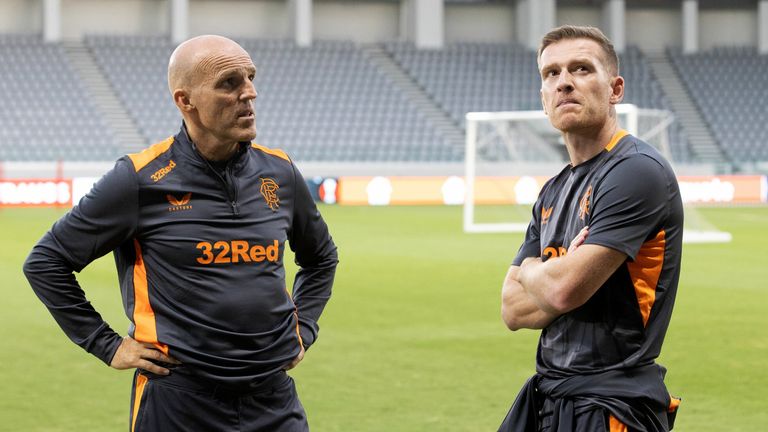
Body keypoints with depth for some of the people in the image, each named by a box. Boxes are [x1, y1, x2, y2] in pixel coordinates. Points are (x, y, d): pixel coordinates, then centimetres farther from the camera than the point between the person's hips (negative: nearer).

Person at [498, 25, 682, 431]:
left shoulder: (637, 170, -14)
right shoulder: (554, 191, 14)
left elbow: (564, 290, -21)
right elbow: (512, 310, 9)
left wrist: (530, 272, 1)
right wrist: (553, 278, -10)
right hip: (547, 395, 8)